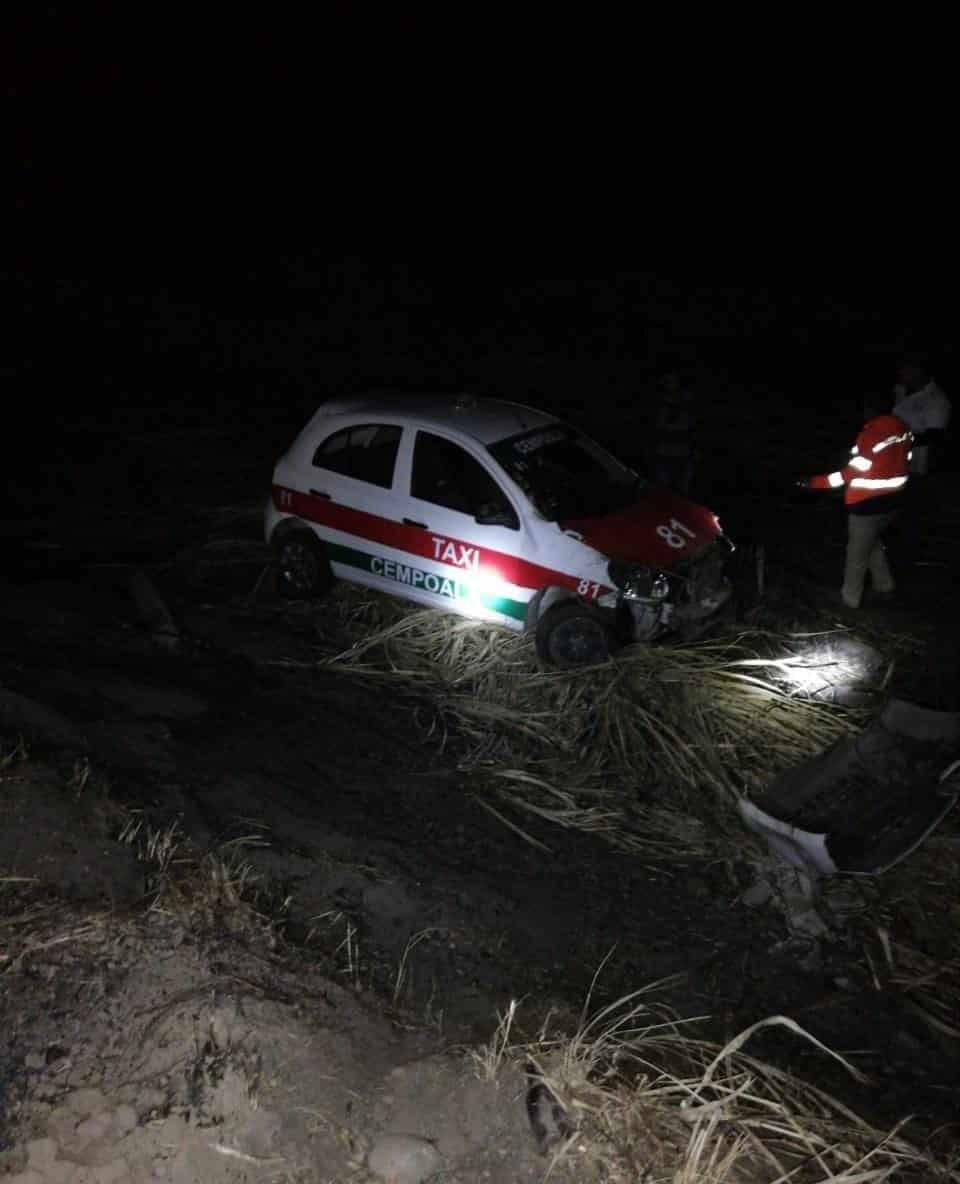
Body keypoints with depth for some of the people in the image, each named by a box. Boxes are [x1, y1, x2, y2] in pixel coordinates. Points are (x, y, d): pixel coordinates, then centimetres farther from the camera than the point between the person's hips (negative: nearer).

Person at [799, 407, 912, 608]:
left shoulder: (872, 434, -25)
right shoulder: (902, 427, -1)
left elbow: (852, 473, -21)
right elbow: (903, 461, 8)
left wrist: (814, 482, -18)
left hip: (868, 506, -8)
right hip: (893, 501, 8)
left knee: (857, 554, 11)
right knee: (873, 543, 30)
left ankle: (850, 598, 25)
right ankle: (885, 587, 38)